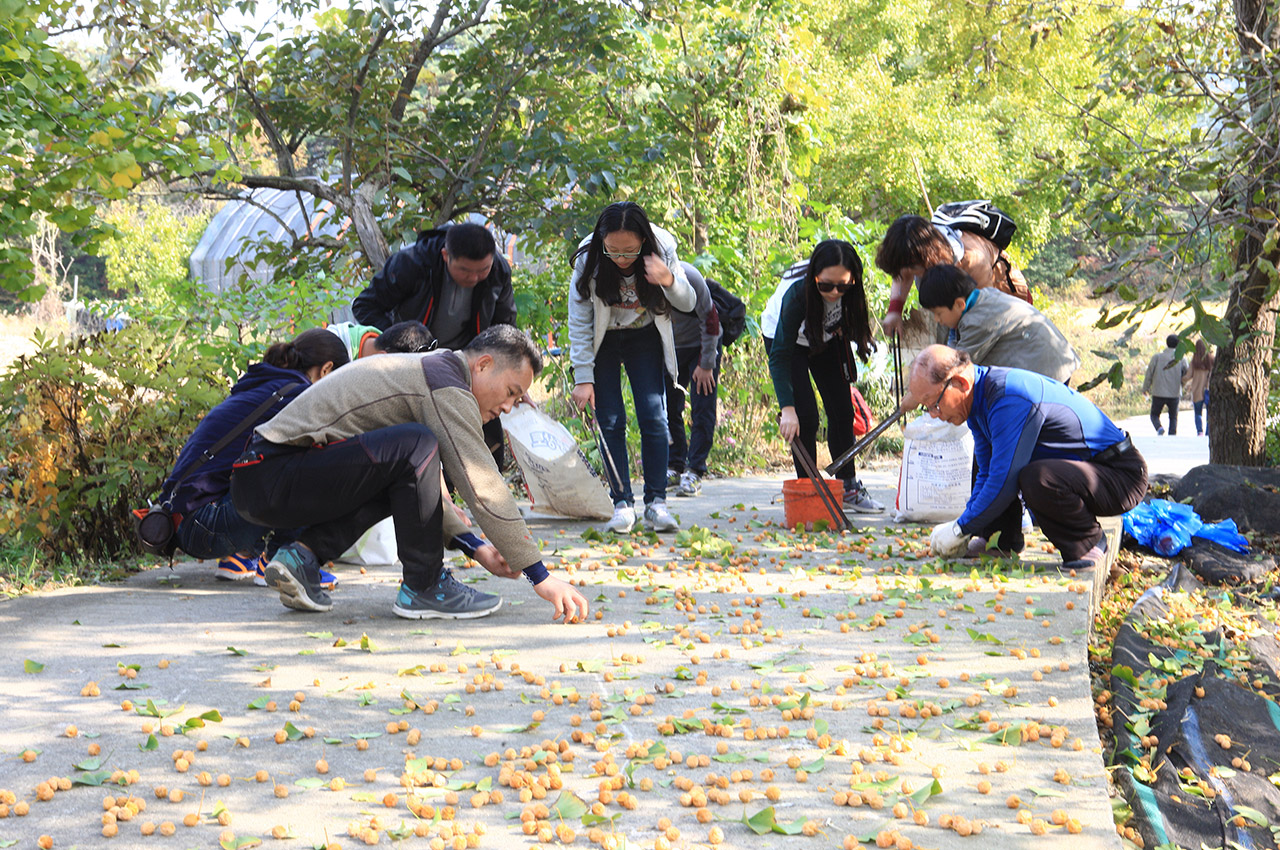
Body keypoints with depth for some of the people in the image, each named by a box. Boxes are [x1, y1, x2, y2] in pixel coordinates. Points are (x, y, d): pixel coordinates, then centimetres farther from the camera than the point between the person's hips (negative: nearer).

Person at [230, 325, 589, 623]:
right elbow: (484, 488, -14)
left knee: (405, 483, 23)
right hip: (271, 478, -10)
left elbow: (423, 484, 29)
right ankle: (424, 589, -9)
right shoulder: (448, 388, -10)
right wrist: (540, 576, -11)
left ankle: (304, 555, 6)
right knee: (415, 446, -22)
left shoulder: (422, 371, 21)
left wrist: (474, 546, 20)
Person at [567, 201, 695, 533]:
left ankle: (656, 502, -4)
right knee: (610, 422, -7)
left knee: (654, 416, -10)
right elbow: (579, 323, -16)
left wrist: (670, 281, -34)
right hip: (602, 342, -1)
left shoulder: (662, 250, -23)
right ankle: (622, 503, -1)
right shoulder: (588, 261, -25)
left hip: (645, 338, 1)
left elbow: (688, 304, -11)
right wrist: (583, 378, -18)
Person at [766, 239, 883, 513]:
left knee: (842, 411, 3)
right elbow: (780, 356, -40)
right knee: (805, 417, -14)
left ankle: (849, 486, 15)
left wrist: (843, 328, -14)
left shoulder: (850, 289, -29)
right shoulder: (798, 292, -41)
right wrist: (787, 408, -45)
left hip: (828, 337, 4)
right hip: (787, 338, -4)